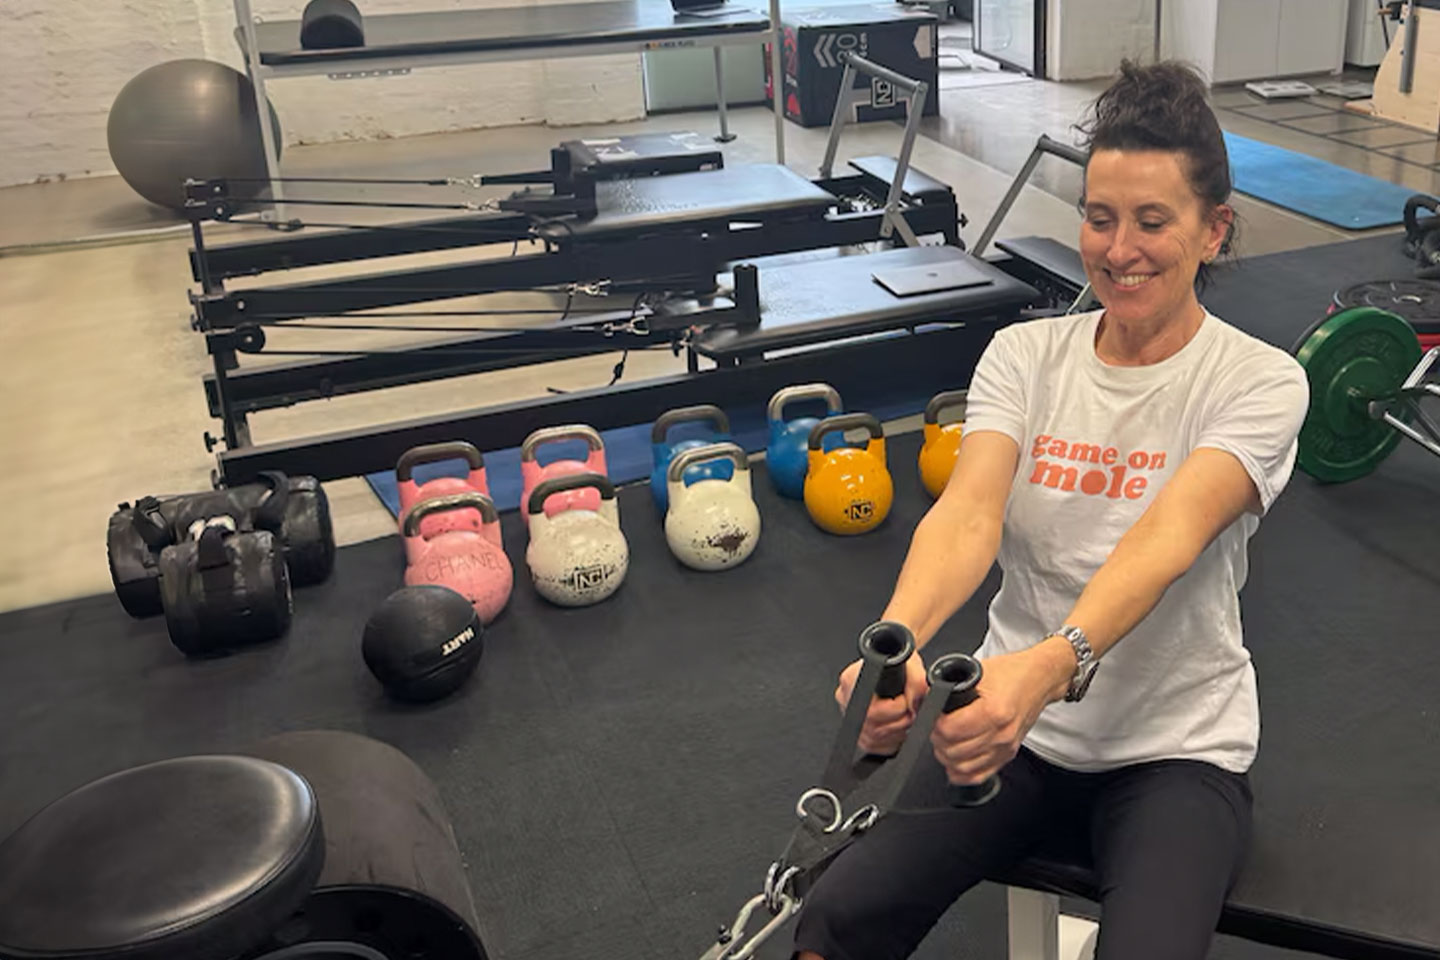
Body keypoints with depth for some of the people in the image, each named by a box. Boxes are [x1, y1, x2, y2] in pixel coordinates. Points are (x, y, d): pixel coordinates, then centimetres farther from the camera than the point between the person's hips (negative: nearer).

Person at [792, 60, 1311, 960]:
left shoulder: (1260, 380, -9)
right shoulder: (1024, 355, -2)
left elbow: (1171, 534, -29)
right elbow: (969, 511, -20)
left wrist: (1053, 664, -48)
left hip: (1175, 747, -1)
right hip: (1016, 722, 2)